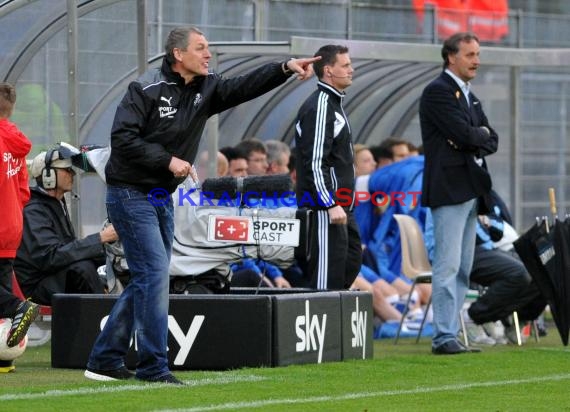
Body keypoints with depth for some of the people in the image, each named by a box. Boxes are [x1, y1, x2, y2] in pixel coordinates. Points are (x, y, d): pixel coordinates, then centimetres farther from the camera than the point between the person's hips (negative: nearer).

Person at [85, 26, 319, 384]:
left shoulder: (207, 90, 6)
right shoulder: (147, 89, -14)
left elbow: (245, 87, -4)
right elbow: (123, 138, -19)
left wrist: (286, 68, -18)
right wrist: (168, 160, -21)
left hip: (162, 198, 8)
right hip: (130, 194, -8)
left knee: (147, 280, 11)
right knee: (155, 274, -13)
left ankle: (105, 360, 19)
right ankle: (153, 366, -10)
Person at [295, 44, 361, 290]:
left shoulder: (333, 103, 19)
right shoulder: (319, 107, -15)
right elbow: (315, 162, -21)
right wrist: (331, 205, -24)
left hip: (340, 205, 11)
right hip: (325, 207, -11)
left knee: (352, 260, 13)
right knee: (329, 272, -10)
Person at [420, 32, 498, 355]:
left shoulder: (470, 97, 20)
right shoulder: (438, 92, -8)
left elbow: (491, 140, 14)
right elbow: (465, 133, -18)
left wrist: (473, 141, -5)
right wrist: (482, 134, 1)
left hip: (470, 190, 9)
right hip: (449, 189, -9)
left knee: (463, 269, 8)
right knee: (448, 265, -11)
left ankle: (450, 334, 11)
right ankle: (445, 338, -12)